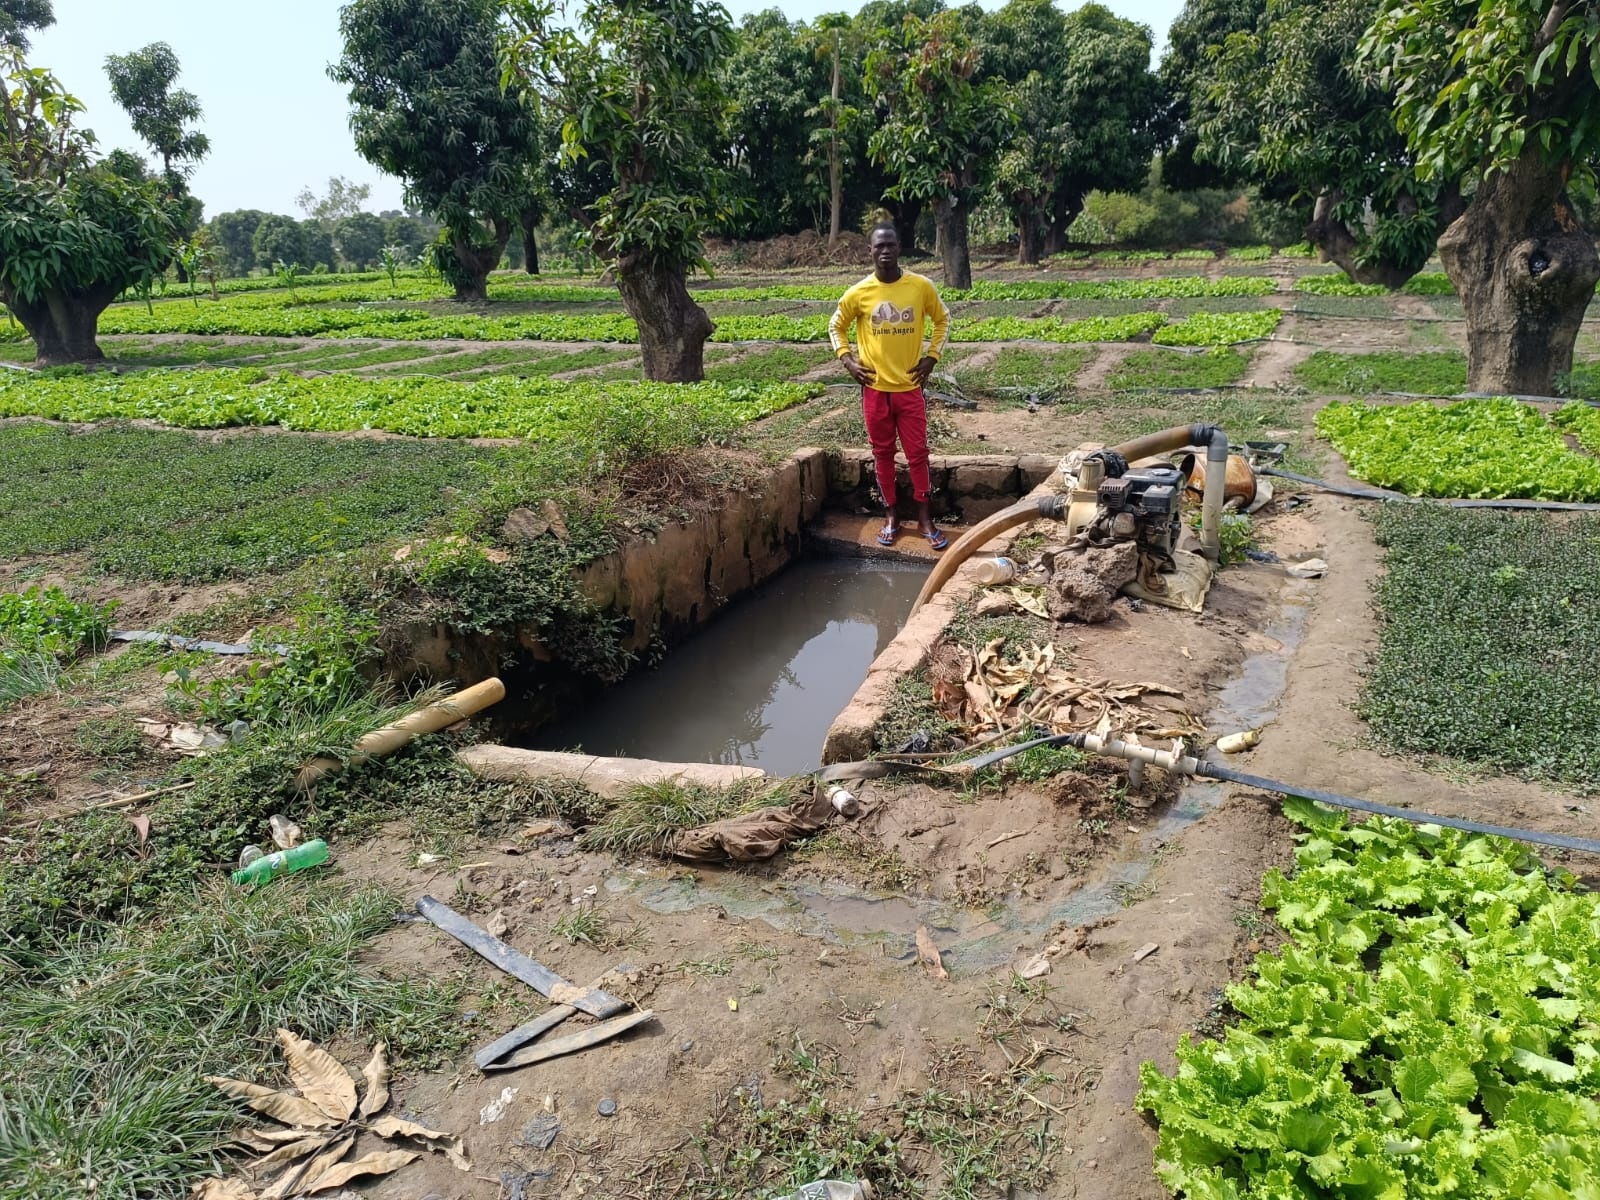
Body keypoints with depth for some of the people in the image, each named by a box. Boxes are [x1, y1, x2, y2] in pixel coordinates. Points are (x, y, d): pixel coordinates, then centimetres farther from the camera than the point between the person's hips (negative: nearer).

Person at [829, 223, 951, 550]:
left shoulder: (921, 286, -6)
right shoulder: (859, 293, -6)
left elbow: (943, 319, 10)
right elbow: (836, 326, 10)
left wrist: (932, 356, 1)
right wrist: (847, 360, -2)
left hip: (910, 386, 0)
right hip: (875, 388, 1)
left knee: (917, 453, 4)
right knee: (882, 453, 10)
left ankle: (923, 517, 17)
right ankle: (892, 515, 23)